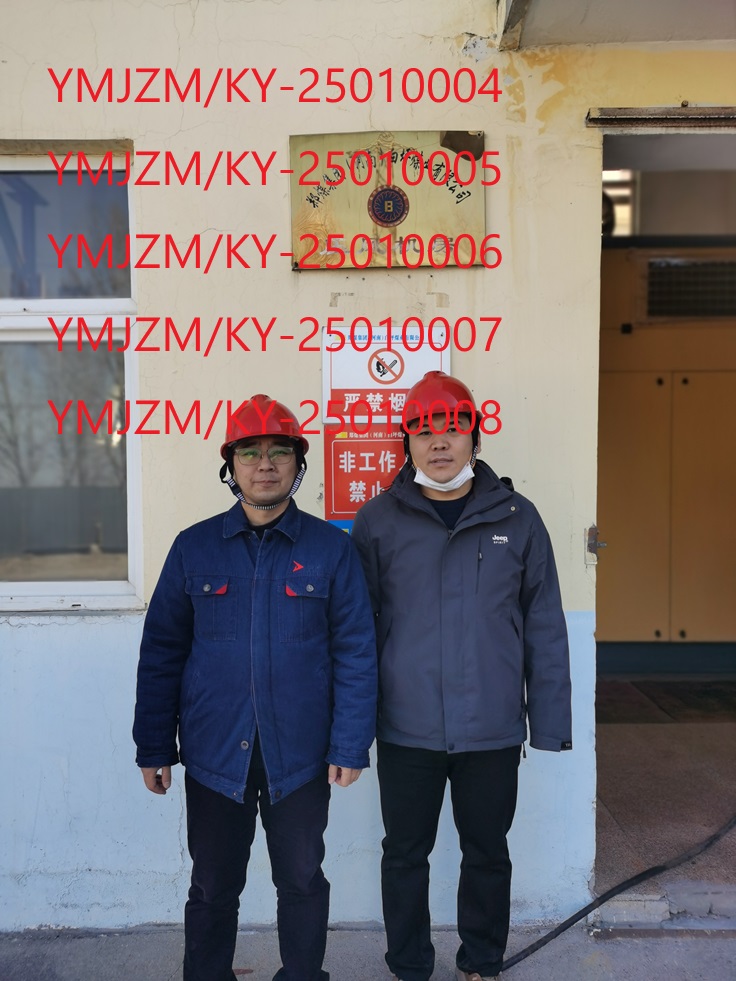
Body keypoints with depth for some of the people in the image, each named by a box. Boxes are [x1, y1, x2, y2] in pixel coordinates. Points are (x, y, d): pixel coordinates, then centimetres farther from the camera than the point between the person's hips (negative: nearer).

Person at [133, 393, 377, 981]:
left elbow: (355, 651, -3)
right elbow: (162, 652, 3)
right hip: (214, 755, 1)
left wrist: (350, 745, -6)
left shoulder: (331, 548, -3)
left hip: (300, 756, 0)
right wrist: (154, 747, 2)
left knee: (302, 882, 17)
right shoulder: (194, 548, 1)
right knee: (213, 888, 16)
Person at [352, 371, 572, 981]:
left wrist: (550, 721, 0)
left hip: (492, 730, 1)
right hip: (406, 730, 0)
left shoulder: (516, 517, -1)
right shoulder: (379, 520, -3)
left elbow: (544, 627, 1)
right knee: (405, 855, 15)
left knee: (487, 855, 17)